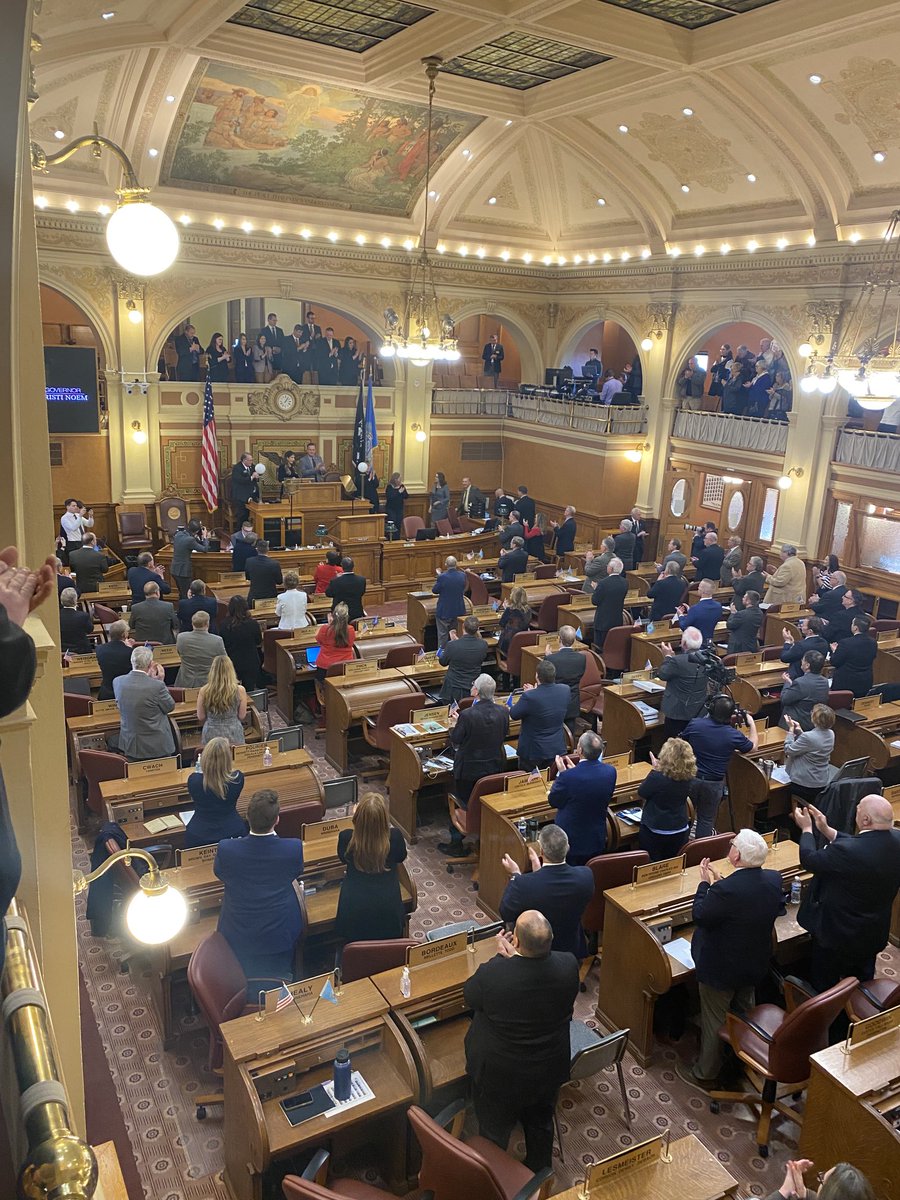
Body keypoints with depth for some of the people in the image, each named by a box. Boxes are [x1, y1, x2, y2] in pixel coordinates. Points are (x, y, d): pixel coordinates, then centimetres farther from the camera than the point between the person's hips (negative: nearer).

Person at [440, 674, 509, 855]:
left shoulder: (467, 715, -27)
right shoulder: (503, 712, -12)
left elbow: (455, 742, -16)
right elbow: (504, 737, 3)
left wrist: (454, 724, 0)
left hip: (469, 769, -4)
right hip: (495, 767, 4)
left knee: (462, 804, 14)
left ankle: (456, 844, 24)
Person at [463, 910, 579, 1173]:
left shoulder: (492, 974, -36)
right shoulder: (568, 966, -27)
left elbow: (468, 997, -12)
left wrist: (502, 956, -9)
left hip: (498, 1073, -3)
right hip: (548, 1069, 3)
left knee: (494, 1130, 25)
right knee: (541, 1122, 31)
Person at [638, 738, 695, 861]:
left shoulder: (657, 777, -28)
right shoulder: (687, 776, -11)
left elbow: (642, 794, -11)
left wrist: (655, 769, -7)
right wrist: (658, 769, 0)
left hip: (654, 831, -5)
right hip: (680, 831, 5)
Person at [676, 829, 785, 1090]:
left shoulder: (725, 890, -37)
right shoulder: (774, 880, -15)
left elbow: (699, 916, -21)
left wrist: (705, 883, -11)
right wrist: (719, 882, 1)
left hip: (720, 969, -7)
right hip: (755, 964, 7)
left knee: (714, 1020, 14)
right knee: (744, 1014, 29)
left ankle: (705, 1074, 33)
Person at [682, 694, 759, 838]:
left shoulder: (695, 724, -14)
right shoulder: (733, 735, -16)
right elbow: (753, 746, 4)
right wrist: (751, 724, 15)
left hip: (690, 777, 2)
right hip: (714, 783, -2)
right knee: (706, 819, 16)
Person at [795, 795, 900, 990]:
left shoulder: (849, 851, -39)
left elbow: (809, 860, -23)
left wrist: (806, 829, -7)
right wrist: (826, 830, 0)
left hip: (837, 933, -6)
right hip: (874, 933, 6)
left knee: (823, 987, 20)